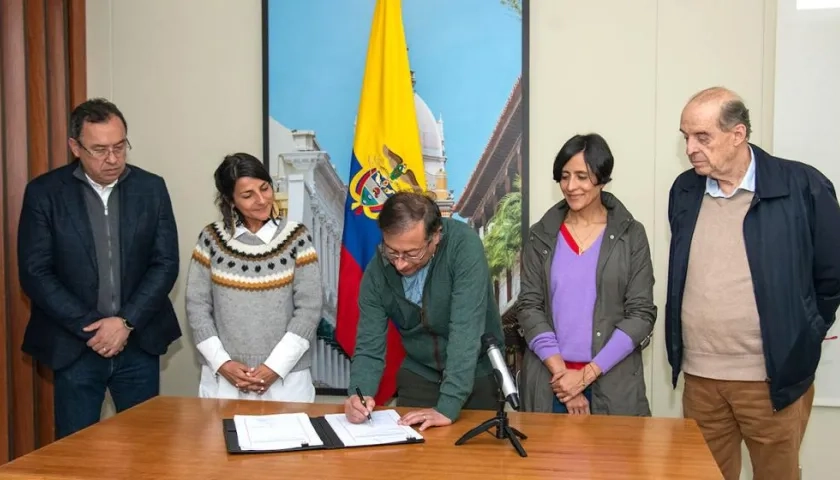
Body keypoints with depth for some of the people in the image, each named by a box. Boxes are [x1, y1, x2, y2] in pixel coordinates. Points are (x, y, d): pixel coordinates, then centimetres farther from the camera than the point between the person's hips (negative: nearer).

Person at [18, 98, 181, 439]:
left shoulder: (152, 188, 1)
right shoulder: (44, 192, -4)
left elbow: (166, 264, -1)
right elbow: (34, 273, -7)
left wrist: (126, 322, -12)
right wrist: (89, 327, -14)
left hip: (138, 343, 2)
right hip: (75, 346, -2)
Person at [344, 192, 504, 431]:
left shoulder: (464, 247, -26)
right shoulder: (377, 272, -15)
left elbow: (466, 330, -32)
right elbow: (369, 347, -11)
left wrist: (448, 406, -37)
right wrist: (360, 394, -30)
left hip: (477, 375, -2)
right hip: (419, 375, 2)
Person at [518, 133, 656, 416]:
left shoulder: (631, 235, 0)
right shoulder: (541, 236, 4)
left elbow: (641, 314, -4)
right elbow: (529, 307, 0)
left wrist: (587, 374, -11)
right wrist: (560, 371, -10)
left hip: (612, 384, -1)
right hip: (548, 382, 1)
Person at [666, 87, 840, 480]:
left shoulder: (803, 187, -10)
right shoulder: (684, 190, 4)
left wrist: (801, 342, 5)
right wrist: (683, 354, 11)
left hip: (773, 377, -3)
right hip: (699, 376, 4)